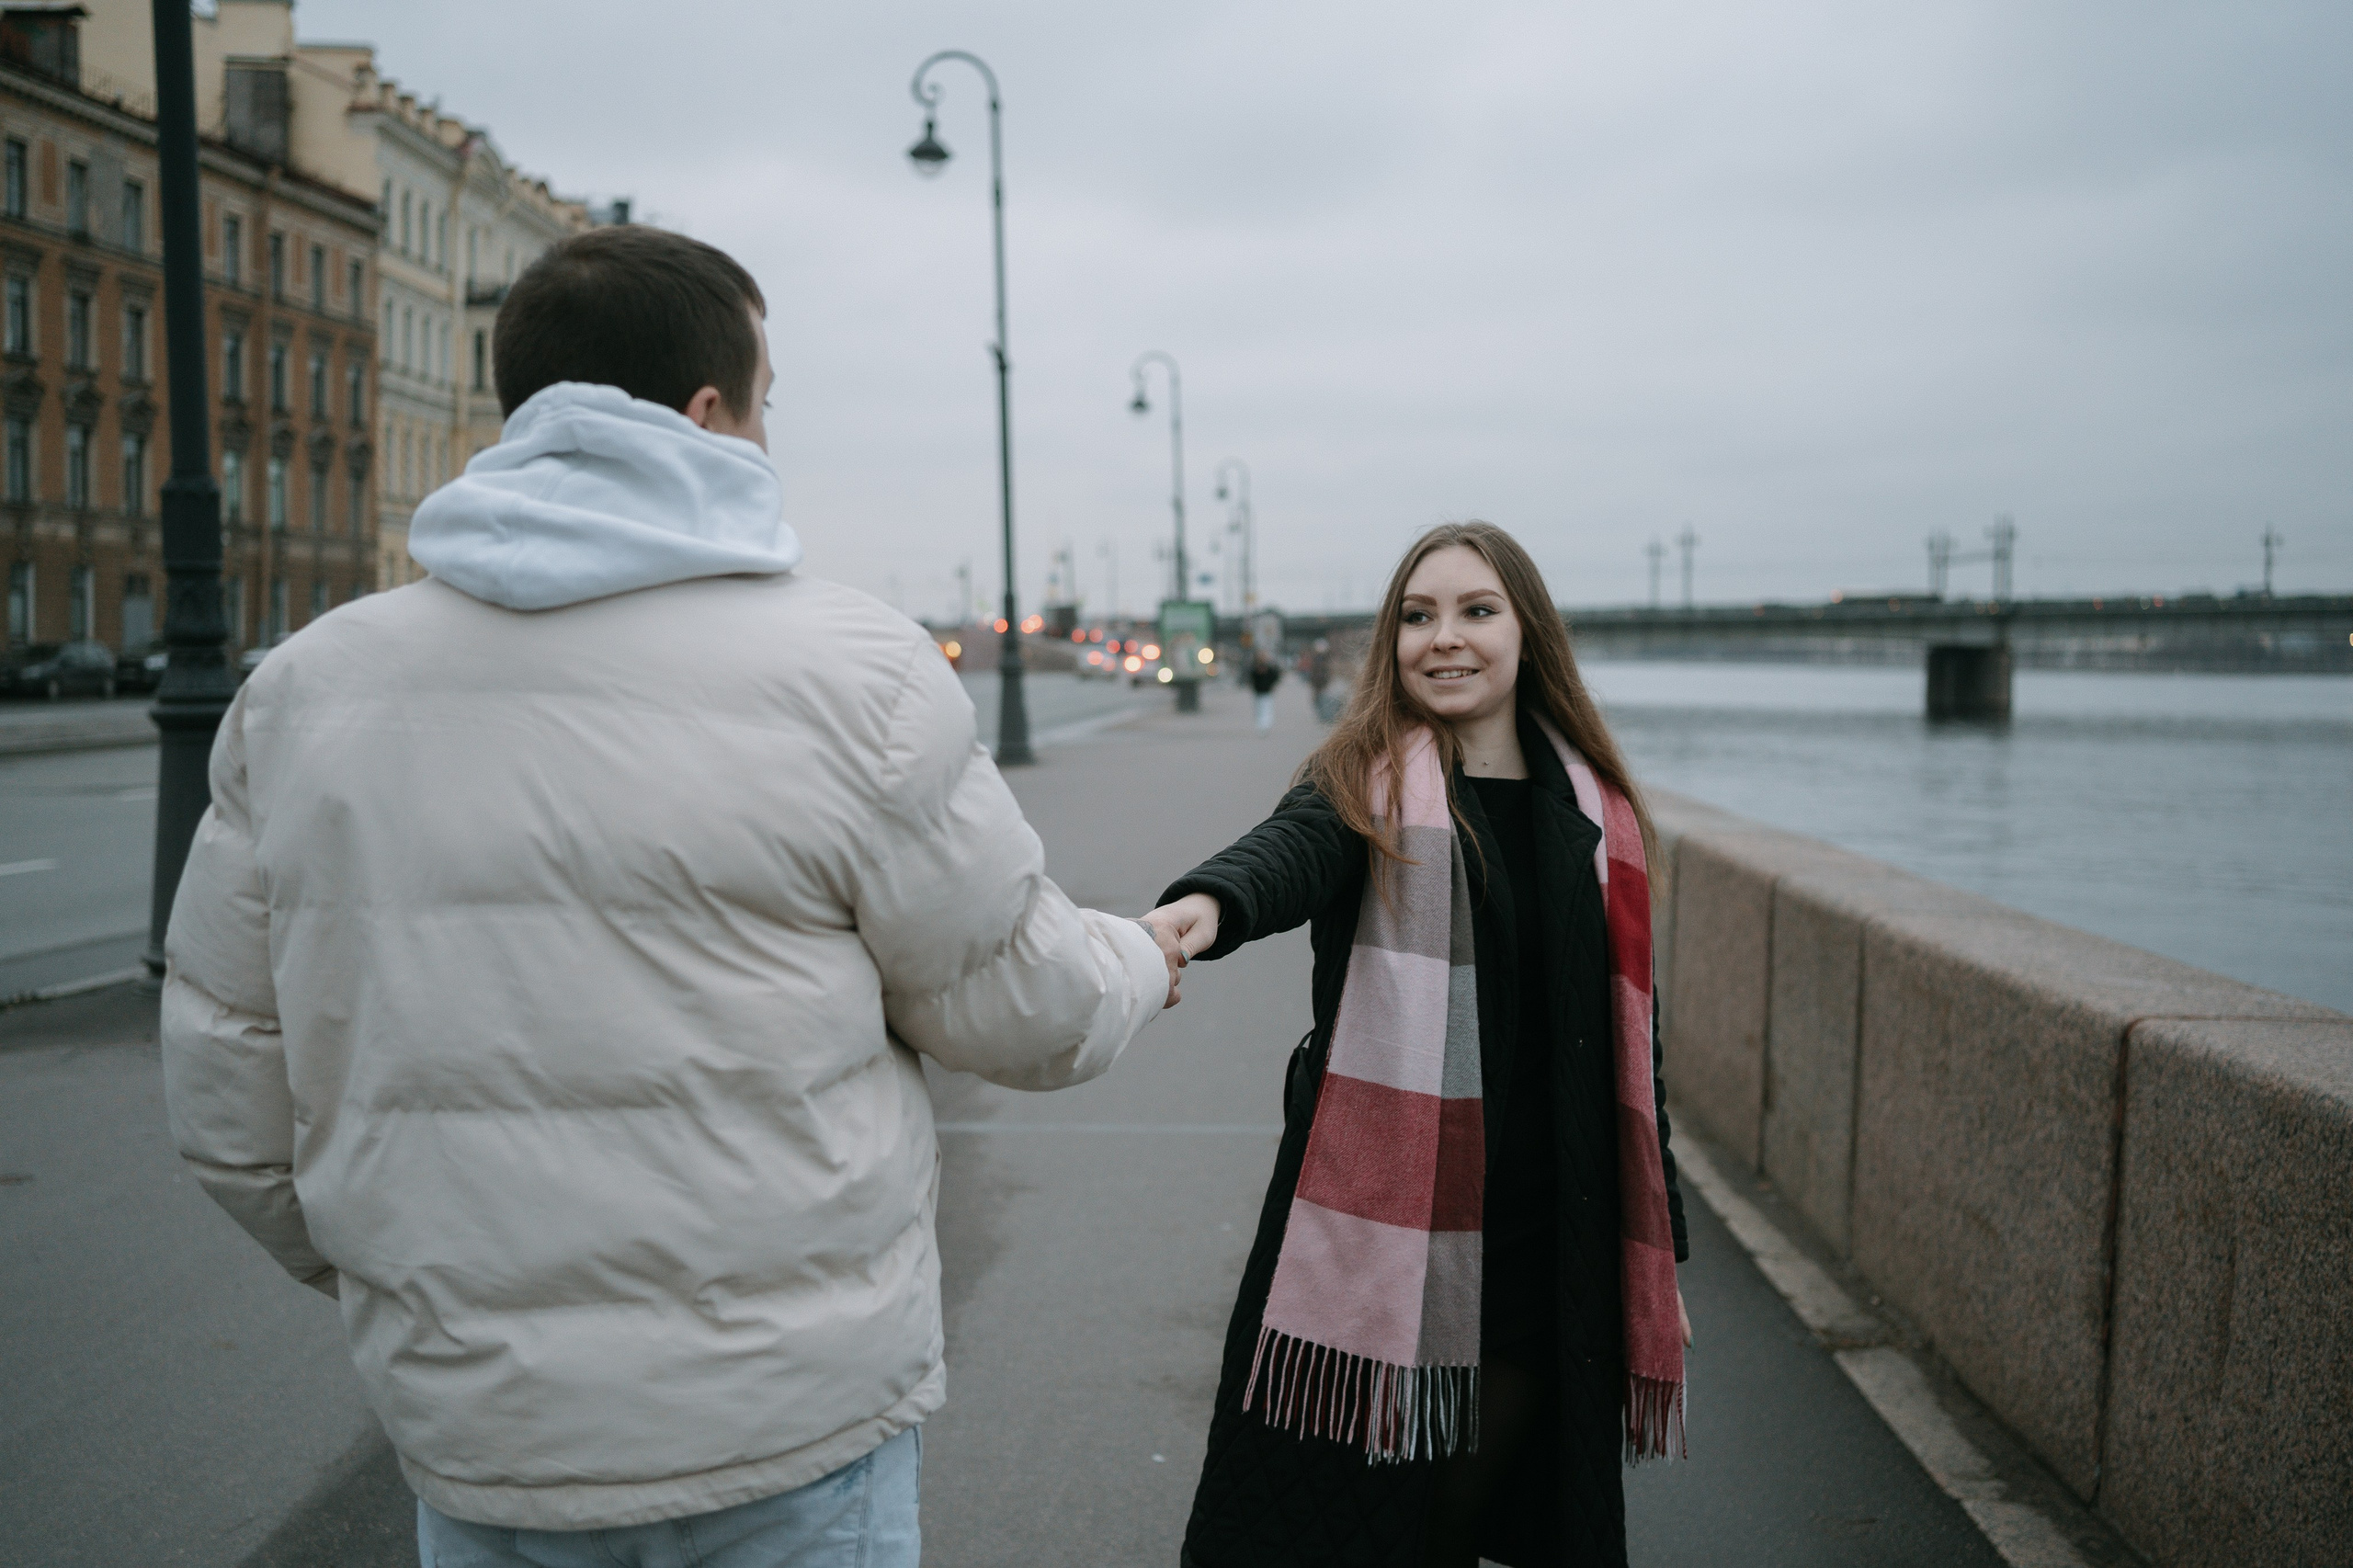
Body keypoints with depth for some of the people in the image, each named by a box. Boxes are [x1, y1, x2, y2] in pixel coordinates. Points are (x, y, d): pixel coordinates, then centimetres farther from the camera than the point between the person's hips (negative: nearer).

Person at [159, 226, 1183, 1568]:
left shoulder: (306, 687, -1)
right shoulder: (852, 671, -14)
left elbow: (224, 1070, 6)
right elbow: (1022, 1008, -6)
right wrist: (1143, 963, 17)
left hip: (466, 1429, 4)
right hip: (794, 1426, -3)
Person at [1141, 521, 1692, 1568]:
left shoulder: (1596, 812, 7)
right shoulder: (1367, 785, -3)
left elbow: (1627, 1028, 11)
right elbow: (1289, 853, -27)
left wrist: (1656, 1236, 12)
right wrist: (1205, 905, -51)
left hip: (1542, 1236, 3)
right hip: (1381, 1219, -3)